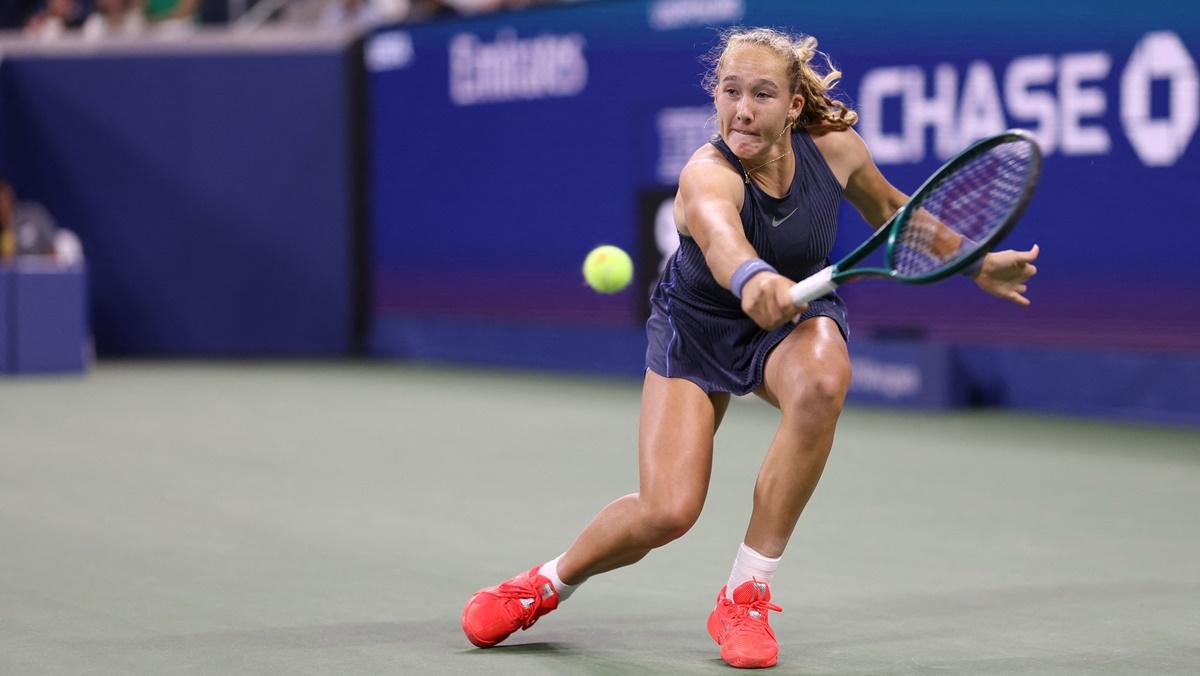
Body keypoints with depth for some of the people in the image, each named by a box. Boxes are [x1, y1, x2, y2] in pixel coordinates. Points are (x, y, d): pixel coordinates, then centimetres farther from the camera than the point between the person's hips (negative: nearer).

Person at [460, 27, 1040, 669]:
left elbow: (889, 210, 6)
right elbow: (720, 236, -58)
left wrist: (975, 263, 11)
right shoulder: (706, 175, -33)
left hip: (796, 318, 3)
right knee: (667, 511, -19)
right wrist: (753, 279, -80)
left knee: (822, 382, -36)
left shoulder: (834, 147, -18)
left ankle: (745, 596, -20)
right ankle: (549, 582, 17)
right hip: (698, 326, -3)